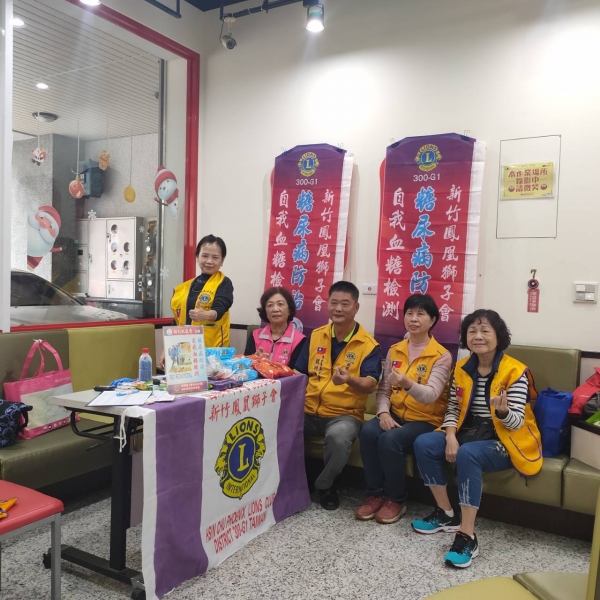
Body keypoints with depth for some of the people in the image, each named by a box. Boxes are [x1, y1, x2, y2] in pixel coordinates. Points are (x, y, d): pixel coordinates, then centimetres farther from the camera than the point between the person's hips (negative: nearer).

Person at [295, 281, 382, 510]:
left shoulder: (369, 345, -5)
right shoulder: (315, 336, 8)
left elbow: (370, 384, -15)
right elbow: (299, 372, 13)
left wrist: (349, 380, -36)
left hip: (344, 414, -3)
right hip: (308, 411, 4)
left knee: (339, 436, -36)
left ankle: (325, 484, -4)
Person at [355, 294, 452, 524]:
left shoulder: (442, 356, -8)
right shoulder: (394, 350, 7)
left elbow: (431, 395, -23)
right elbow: (383, 389, 7)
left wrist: (407, 384, -43)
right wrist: (383, 412, -13)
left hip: (425, 420, -4)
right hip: (395, 414, 4)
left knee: (389, 440, -31)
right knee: (368, 431, -26)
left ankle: (397, 499, -7)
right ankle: (376, 494, -8)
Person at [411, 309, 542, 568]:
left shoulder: (515, 371, -13)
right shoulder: (462, 368, 4)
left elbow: (516, 423, -17)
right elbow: (453, 408, 6)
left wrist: (503, 412, -40)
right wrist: (450, 436, -13)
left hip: (505, 440, -6)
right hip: (470, 432, 6)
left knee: (467, 454, -36)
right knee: (423, 443, -17)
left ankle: (467, 536, -27)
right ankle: (446, 514, 0)